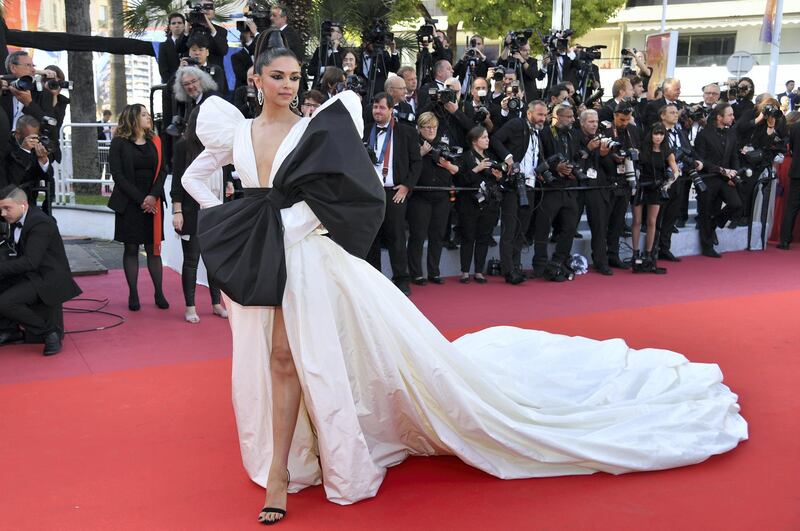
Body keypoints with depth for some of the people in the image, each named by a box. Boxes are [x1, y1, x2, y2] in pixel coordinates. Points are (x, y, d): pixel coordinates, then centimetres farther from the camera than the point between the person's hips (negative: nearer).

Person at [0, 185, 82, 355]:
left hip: (48, 279, -10)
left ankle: (50, 332, -9)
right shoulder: (17, 221, 9)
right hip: (29, 274, 10)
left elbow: (30, 262, -27)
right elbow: (21, 257, 12)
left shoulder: (41, 223, -21)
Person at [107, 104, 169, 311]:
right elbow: (118, 175, -6)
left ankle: (159, 293, 9)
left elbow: (162, 171, 3)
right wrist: (140, 199, -12)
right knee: (131, 249, 3)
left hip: (153, 203, 2)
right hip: (129, 204, -2)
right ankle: (133, 294, 10)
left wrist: (153, 196, -12)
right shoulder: (119, 144, -1)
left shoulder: (155, 142, 9)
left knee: (154, 248, 4)